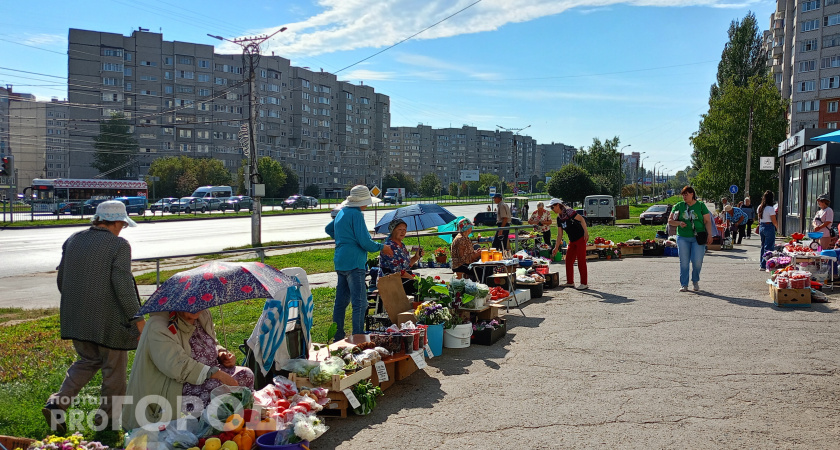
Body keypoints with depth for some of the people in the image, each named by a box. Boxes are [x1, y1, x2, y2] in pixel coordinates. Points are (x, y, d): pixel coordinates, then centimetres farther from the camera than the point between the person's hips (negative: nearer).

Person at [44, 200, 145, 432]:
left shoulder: (72, 240, 6)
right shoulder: (119, 245, -13)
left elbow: (61, 279, 12)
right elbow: (123, 285, -19)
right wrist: (137, 317, -12)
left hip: (76, 317, 7)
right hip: (108, 319, -6)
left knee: (88, 360, 23)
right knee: (114, 367, 11)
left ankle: (57, 403, 8)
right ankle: (108, 415, 22)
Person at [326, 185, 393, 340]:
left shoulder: (342, 213, 15)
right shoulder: (356, 214, -14)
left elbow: (328, 229, 33)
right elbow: (365, 242, -18)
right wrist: (382, 248, -3)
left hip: (340, 262, 10)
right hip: (354, 263, -10)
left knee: (341, 300, 15)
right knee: (360, 303, -8)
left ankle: (338, 336, 22)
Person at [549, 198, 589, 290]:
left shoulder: (568, 211, -14)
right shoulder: (559, 218, 10)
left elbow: (581, 219, -18)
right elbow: (559, 235, 13)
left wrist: (586, 232, -25)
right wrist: (556, 248, 11)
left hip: (581, 238, -9)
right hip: (572, 241, 9)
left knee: (581, 260, -6)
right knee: (568, 261, 9)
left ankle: (584, 283, 0)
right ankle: (570, 282, 19)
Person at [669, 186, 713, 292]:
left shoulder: (701, 206, 5)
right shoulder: (678, 206, 8)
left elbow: (707, 221, 4)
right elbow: (670, 221, 10)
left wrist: (709, 235, -6)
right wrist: (679, 223, -10)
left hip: (698, 238, -1)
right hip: (683, 237, 1)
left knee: (697, 261, -4)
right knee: (684, 262, 1)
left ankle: (695, 281, 21)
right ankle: (684, 285, 10)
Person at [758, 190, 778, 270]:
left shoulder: (760, 207, 4)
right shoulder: (770, 208, -16)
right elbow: (774, 222, -11)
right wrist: (777, 226, 7)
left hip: (761, 227, 7)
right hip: (769, 227, -7)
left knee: (763, 246, 16)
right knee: (769, 247, -2)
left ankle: (761, 263, 19)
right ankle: (764, 265, -3)